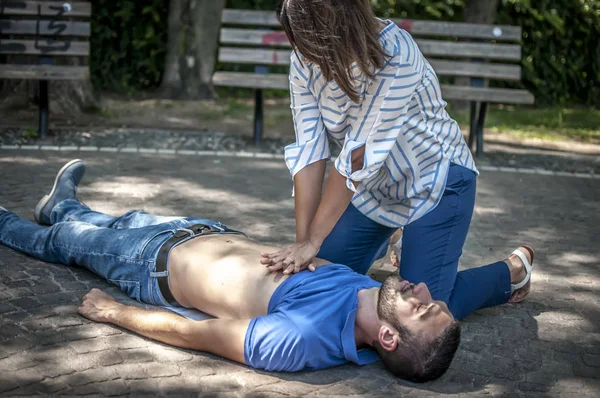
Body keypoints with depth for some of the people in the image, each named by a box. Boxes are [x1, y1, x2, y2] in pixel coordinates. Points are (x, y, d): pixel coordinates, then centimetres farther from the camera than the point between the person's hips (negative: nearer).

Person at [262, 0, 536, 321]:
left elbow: (357, 156, -33)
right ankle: (384, 244, 35)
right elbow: (309, 150, -18)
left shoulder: (395, 54, -32)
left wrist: (313, 241, -31)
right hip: (371, 184, 6)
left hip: (434, 181, -6)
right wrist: (302, 241, -22)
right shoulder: (305, 60, -15)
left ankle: (511, 274, 17)